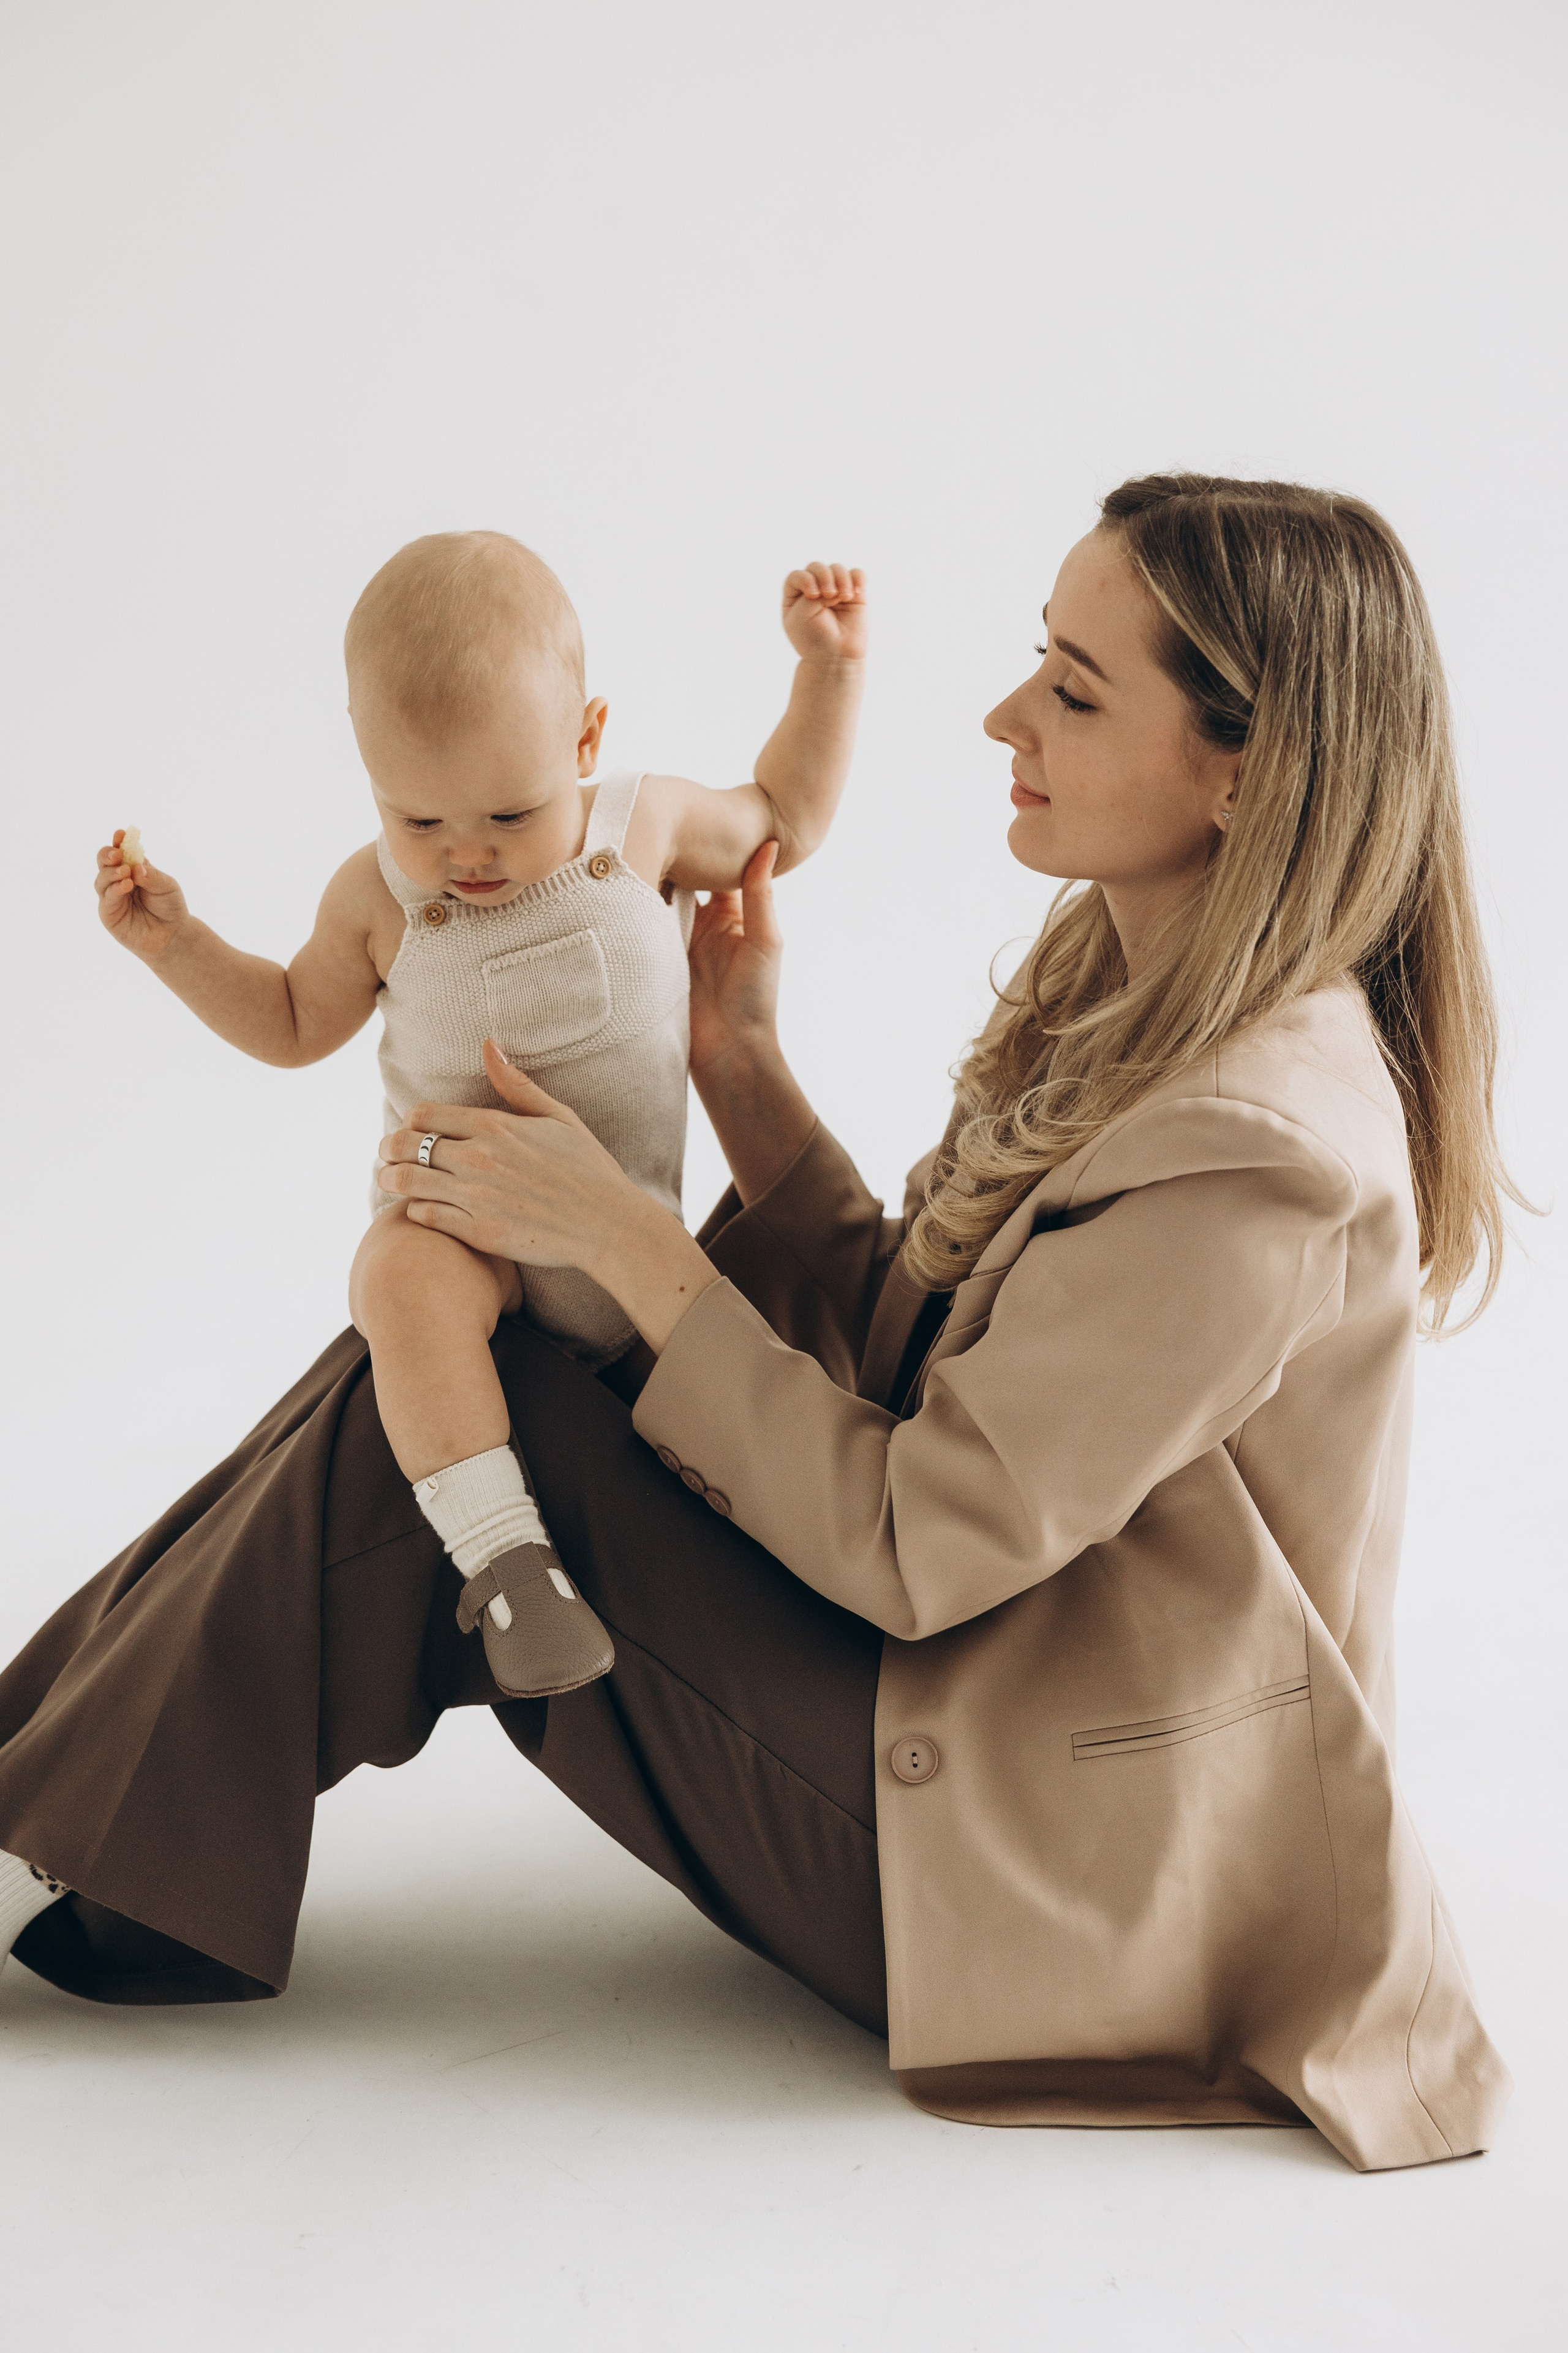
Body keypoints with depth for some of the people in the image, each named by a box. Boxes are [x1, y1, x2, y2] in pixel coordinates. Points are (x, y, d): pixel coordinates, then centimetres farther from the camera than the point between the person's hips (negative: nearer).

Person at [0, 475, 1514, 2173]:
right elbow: (901, 1357, 8)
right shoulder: (1128, 1001, 2)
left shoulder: (1257, 1150, -27)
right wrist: (738, 1063, 1)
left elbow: (910, 1550, -23)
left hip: (1056, 1876, -9)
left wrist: (619, 1235, -18)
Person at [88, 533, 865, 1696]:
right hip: (458, 1214, -3)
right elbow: (297, 1023, 15)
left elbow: (787, 820, 15)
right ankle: (503, 1553, -40)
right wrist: (176, 942, 2)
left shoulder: (650, 825, -4)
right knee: (404, 1277, -36)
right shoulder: (380, 895, -3)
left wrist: (828, 671, 5)